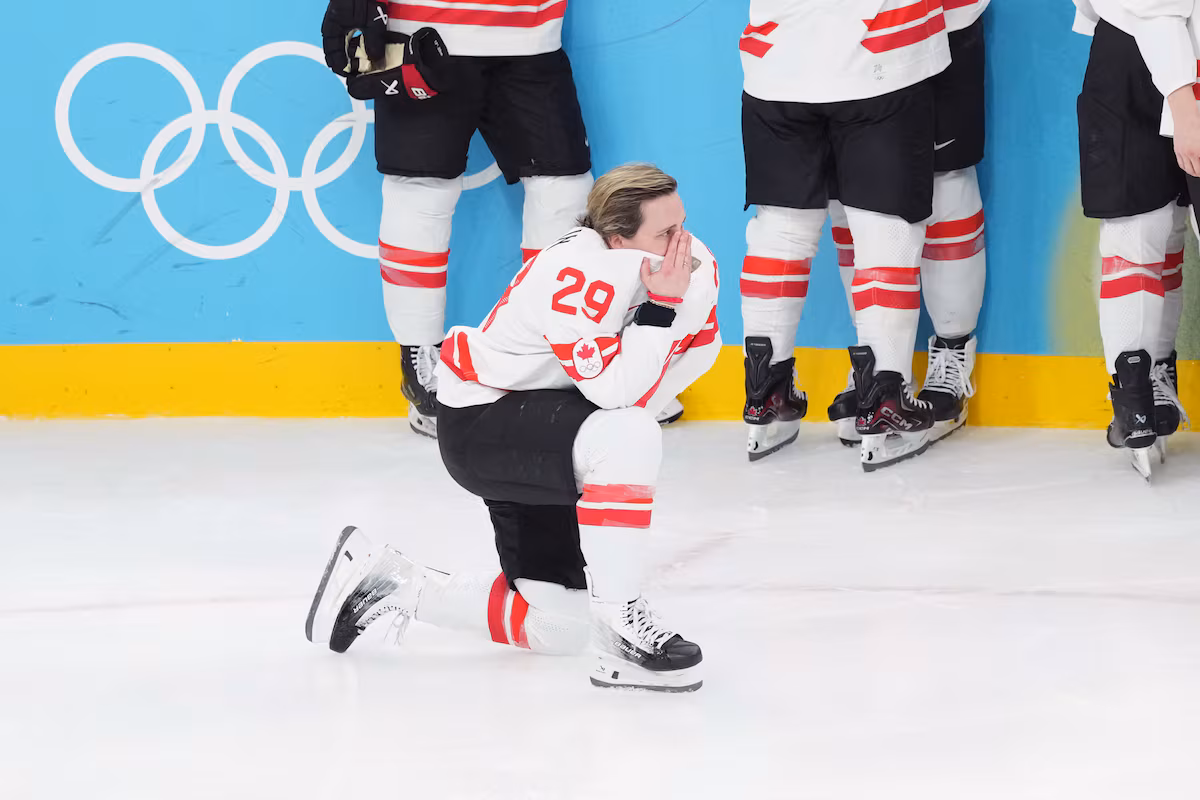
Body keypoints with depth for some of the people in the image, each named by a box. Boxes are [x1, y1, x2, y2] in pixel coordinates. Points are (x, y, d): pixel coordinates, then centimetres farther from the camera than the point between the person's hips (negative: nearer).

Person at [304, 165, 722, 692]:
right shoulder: (578, 275, -30)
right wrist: (659, 307, -38)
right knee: (627, 438, -37)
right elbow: (615, 390, -36)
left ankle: (385, 583, 24)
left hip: (540, 438, 9)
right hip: (480, 422, -9)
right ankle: (620, 623, -29)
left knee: (557, 627, 7)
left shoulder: (694, 265, -8)